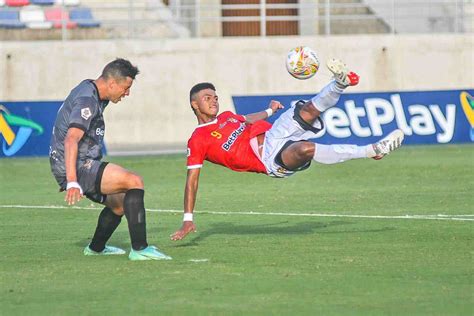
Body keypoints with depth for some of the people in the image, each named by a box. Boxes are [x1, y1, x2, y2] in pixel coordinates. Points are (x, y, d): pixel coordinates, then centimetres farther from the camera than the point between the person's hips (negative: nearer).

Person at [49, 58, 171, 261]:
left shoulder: (89, 91, 15)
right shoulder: (87, 101, -18)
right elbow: (71, 140, -31)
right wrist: (72, 182, -40)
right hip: (76, 168, -11)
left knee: (120, 203, 24)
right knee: (134, 182, -20)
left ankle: (96, 248, 44)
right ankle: (139, 249, -23)